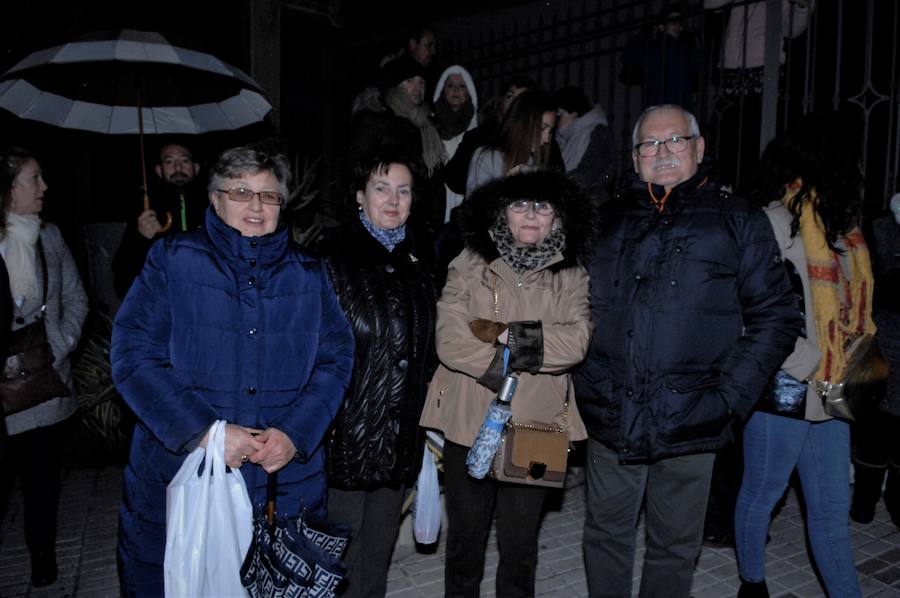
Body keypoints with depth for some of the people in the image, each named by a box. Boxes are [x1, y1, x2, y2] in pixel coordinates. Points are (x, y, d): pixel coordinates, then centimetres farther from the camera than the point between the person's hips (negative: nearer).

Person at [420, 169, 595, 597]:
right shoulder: (470, 264, -2)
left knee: (520, 543, 16)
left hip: (535, 429, 1)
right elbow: (450, 342, -12)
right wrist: (522, 359, -15)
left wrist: (504, 333, -18)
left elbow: (576, 341, -12)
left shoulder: (572, 275, 3)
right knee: (465, 537, 17)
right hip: (468, 423, -1)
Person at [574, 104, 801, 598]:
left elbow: (775, 317, -1)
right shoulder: (608, 220, 8)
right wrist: (586, 385, 0)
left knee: (674, 547, 14)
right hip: (608, 420, 2)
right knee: (606, 536, 16)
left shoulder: (738, 221, 1)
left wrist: (730, 395, -9)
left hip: (689, 424, -2)